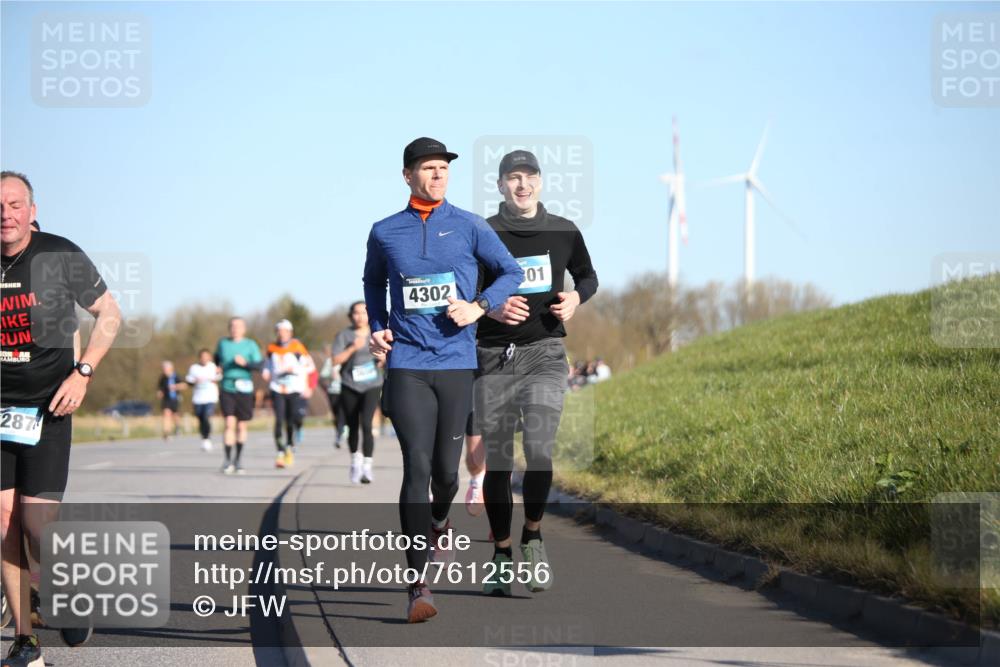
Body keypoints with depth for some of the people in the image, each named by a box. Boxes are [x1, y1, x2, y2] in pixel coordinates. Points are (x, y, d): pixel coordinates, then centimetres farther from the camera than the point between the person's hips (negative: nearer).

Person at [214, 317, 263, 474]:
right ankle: (228, 461, -12)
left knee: (241, 427, 7)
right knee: (230, 424, -13)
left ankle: (238, 460, 22)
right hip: (227, 389, 0)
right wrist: (217, 367, 15)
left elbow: (259, 365, -6)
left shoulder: (251, 345, 2)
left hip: (244, 390, 0)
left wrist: (245, 363, -22)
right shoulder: (223, 343, 9)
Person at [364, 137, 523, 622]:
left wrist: (479, 307, -7)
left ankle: (439, 522, 45)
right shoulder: (385, 233, 7)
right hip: (406, 363, -1)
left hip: (456, 362, 1)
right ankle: (418, 586, -15)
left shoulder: (469, 227, 3)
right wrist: (377, 327, 10)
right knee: (417, 466, -13)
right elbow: (373, 281, 25)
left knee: (446, 468, 7)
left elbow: (512, 272, 9)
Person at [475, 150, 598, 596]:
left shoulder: (564, 232, 8)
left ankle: (533, 537, 2)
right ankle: (502, 554, 15)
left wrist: (576, 298, 1)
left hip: (544, 353, 0)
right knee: (497, 460, 2)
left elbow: (587, 276, 23)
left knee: (538, 447, -18)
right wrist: (491, 308, -16)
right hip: (493, 357, 0)